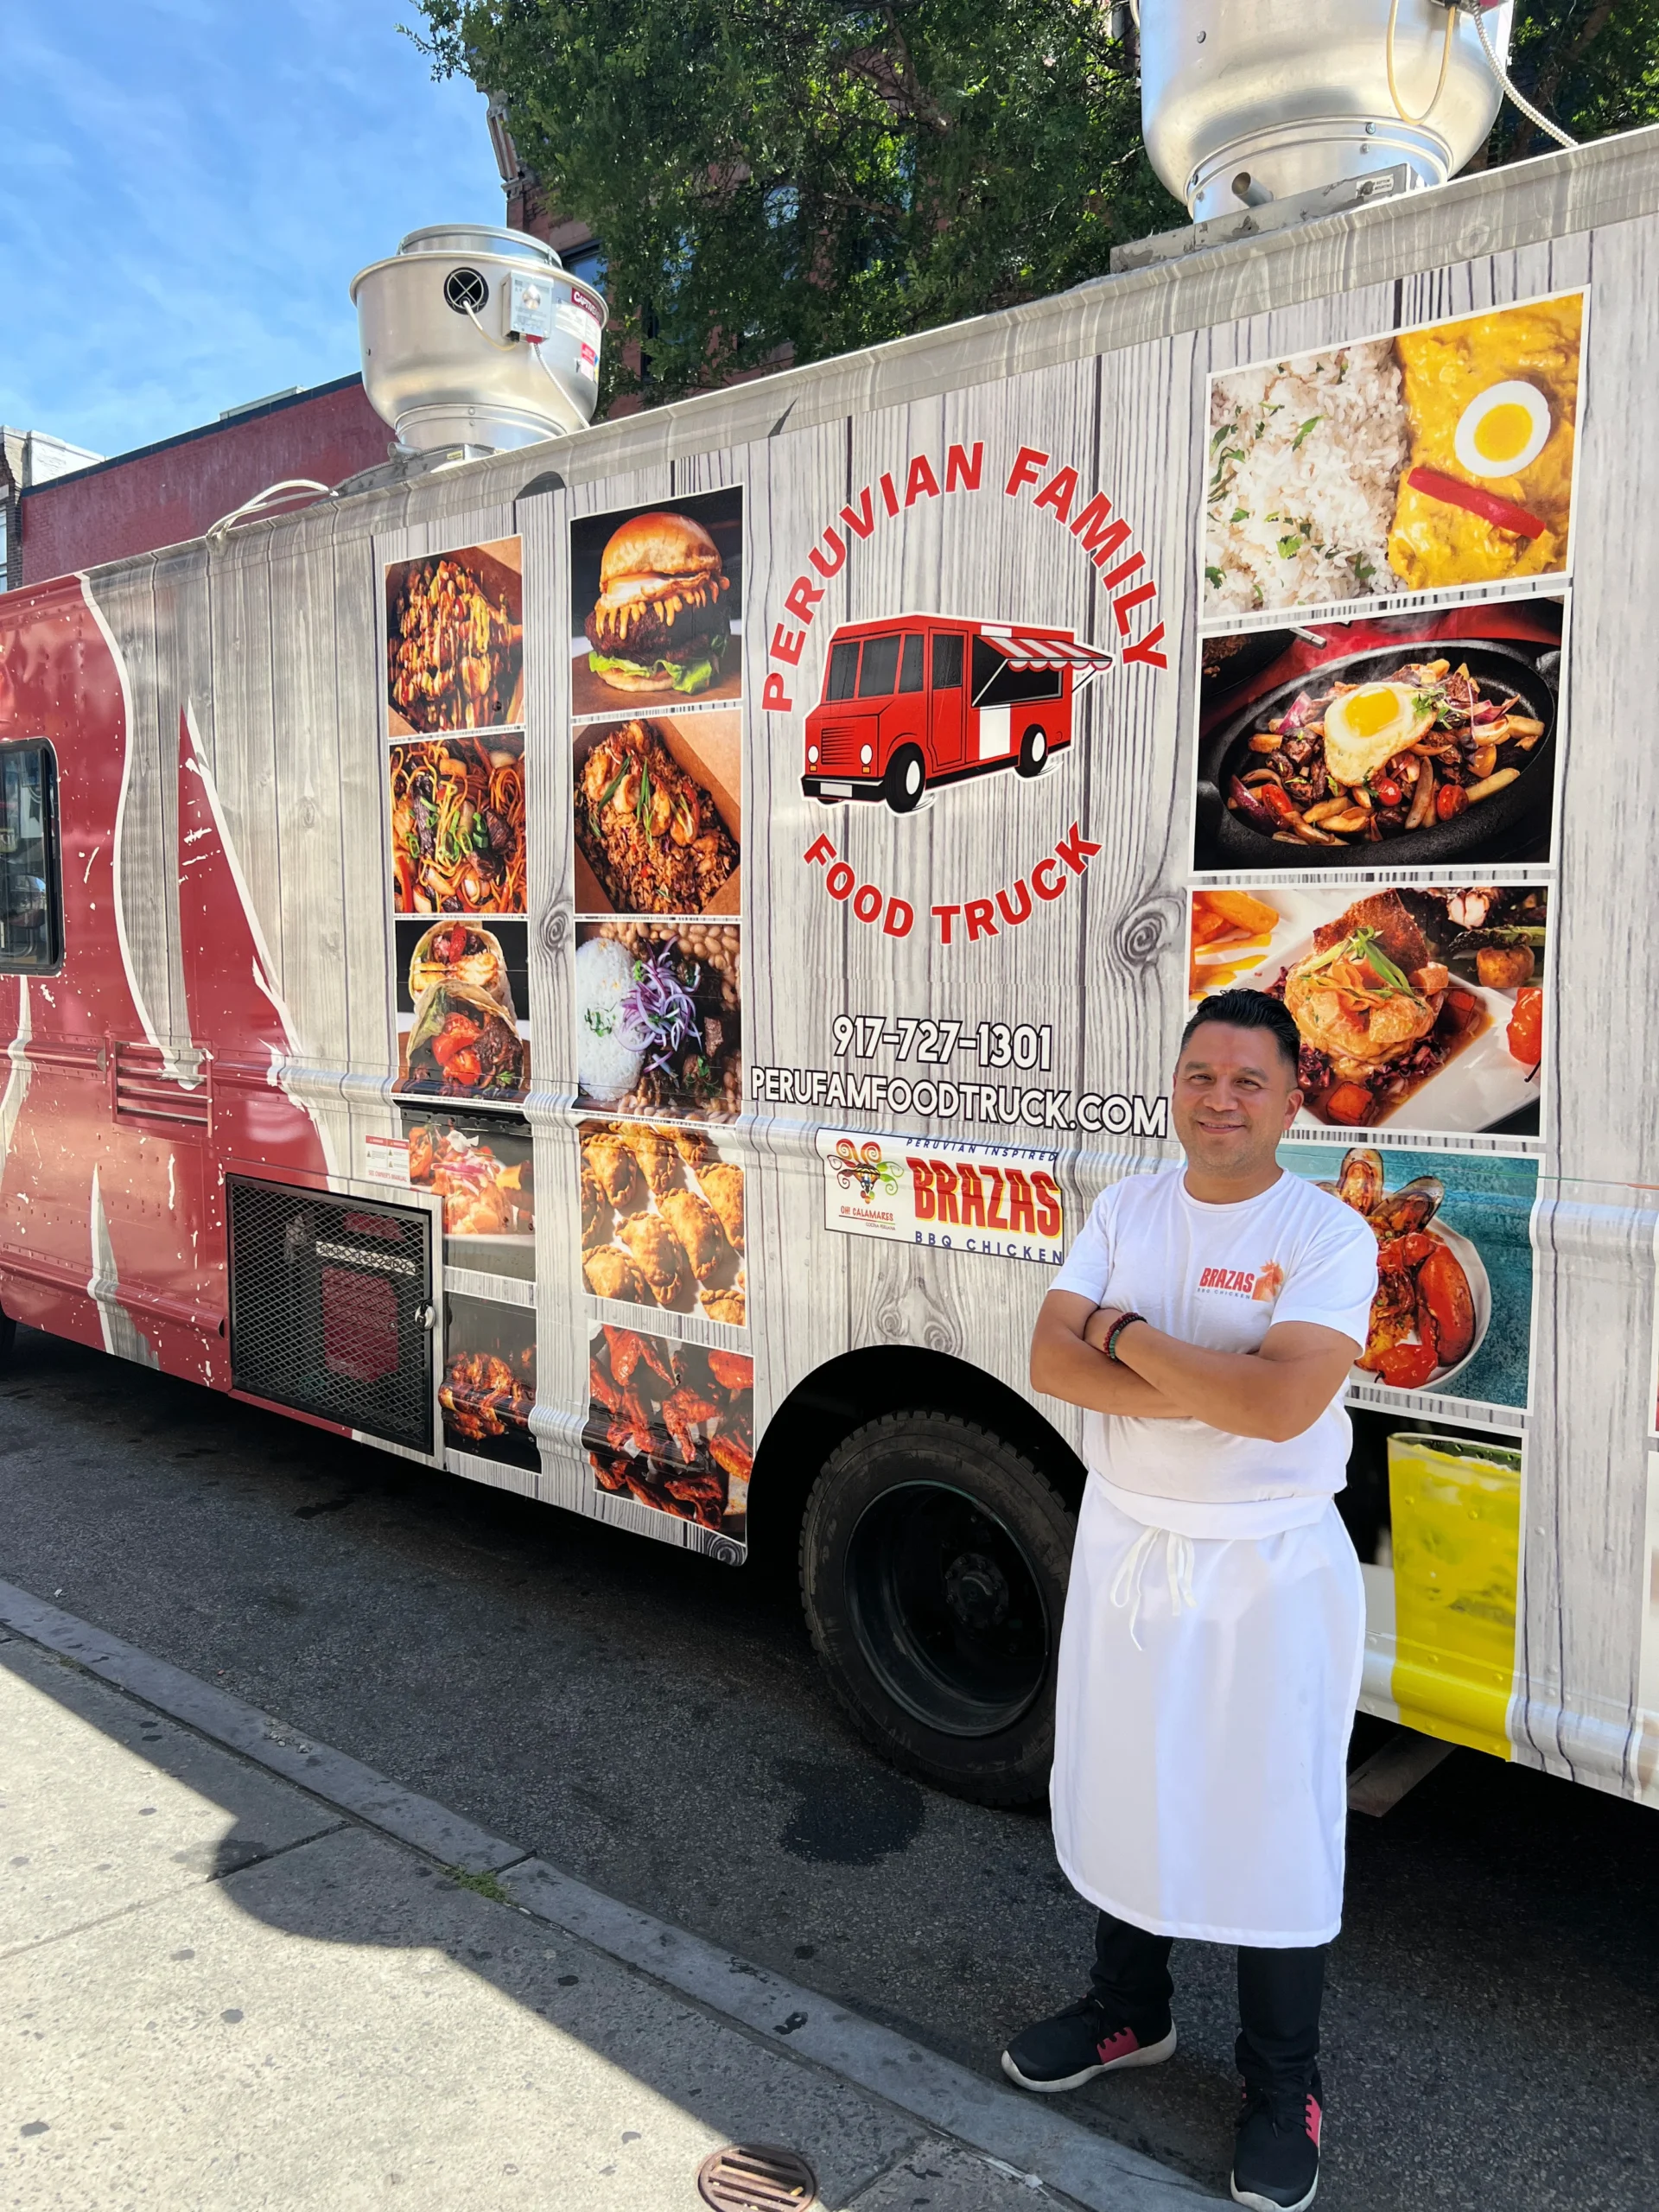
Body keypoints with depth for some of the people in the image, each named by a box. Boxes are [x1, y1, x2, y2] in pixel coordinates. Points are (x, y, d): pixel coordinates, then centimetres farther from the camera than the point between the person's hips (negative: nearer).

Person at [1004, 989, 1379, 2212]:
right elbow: (1052, 1360, -10)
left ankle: (1283, 2087, 30)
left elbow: (1282, 1401, -28)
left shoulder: (1329, 1234, -15)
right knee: (1121, 1788, 19)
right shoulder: (1126, 1209, 1)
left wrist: (1127, 1336, -18)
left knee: (1272, 1822, 8)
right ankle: (1129, 2009, 43)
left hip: (1270, 1572, -5)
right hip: (1125, 1546, 5)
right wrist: (1204, 1390, -22)